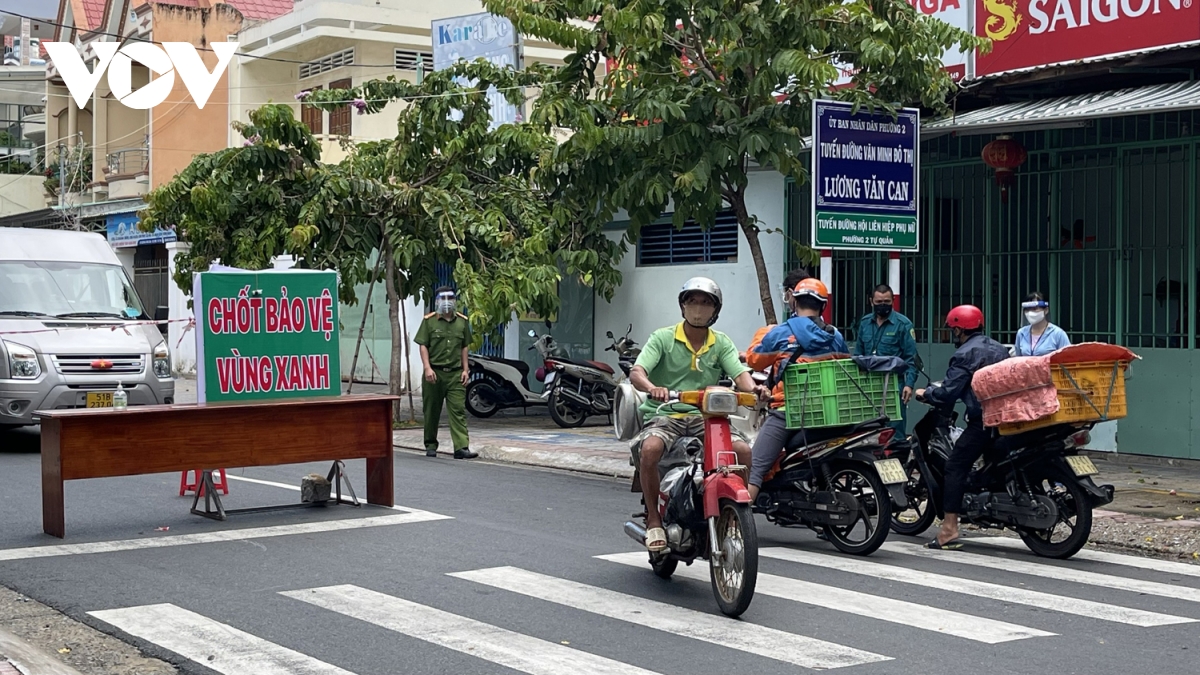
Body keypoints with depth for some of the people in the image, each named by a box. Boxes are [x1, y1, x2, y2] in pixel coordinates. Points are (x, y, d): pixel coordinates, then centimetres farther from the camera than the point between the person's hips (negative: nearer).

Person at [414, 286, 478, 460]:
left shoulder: (462, 321, 11)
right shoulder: (429, 321, 1)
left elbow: (464, 347, 15)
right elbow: (423, 346, -2)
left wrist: (465, 369, 7)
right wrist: (427, 368, -13)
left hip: (455, 374, 2)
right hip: (434, 373, -2)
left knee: (458, 410, -7)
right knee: (432, 412, 7)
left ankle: (462, 447, -13)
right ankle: (430, 446, 20)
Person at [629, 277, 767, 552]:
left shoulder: (722, 343, 9)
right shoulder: (663, 338, 1)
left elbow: (739, 373, -6)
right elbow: (636, 372, -12)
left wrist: (753, 387, -30)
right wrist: (652, 388, -36)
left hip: (705, 416, 3)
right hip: (664, 413, -3)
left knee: (744, 450, -23)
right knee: (650, 448, -35)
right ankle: (654, 519, -14)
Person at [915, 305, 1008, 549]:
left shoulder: (965, 355, -6)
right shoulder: (999, 349, 19)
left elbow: (948, 393, -12)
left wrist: (925, 394, 7)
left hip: (983, 421, -8)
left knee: (955, 467, -6)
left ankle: (949, 531, -13)